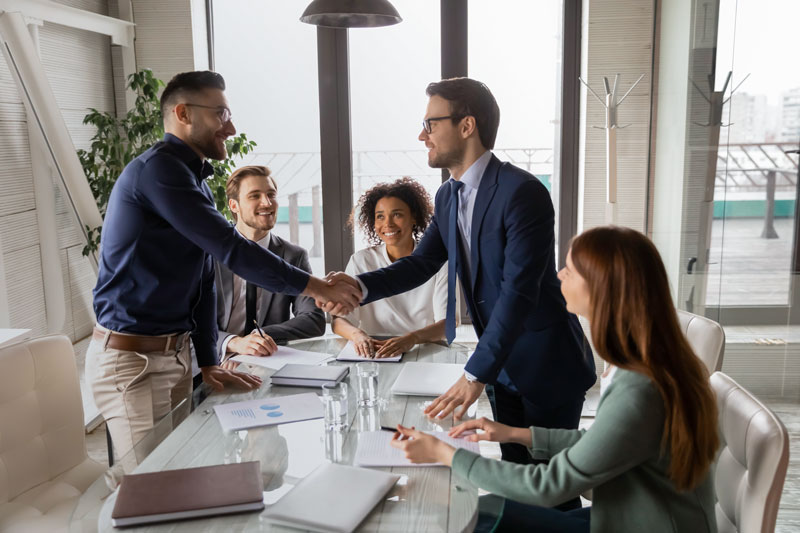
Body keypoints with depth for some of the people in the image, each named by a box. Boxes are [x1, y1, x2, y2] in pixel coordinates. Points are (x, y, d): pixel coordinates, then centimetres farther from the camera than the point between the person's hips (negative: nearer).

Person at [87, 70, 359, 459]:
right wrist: (314, 287, -18)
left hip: (177, 354, 9)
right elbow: (230, 249, -23)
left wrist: (208, 363, 9)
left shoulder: (195, 183, 15)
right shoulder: (158, 169, -17)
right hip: (131, 359, -9)